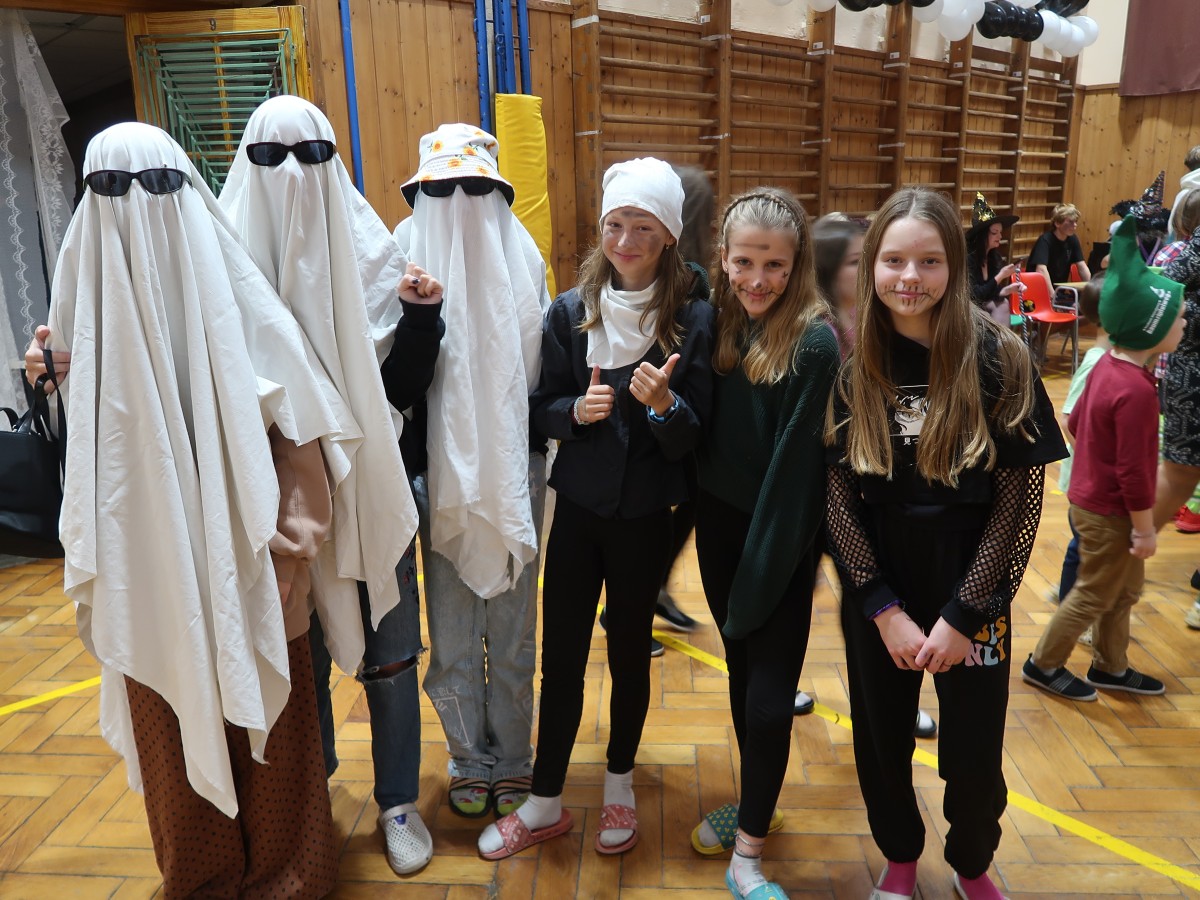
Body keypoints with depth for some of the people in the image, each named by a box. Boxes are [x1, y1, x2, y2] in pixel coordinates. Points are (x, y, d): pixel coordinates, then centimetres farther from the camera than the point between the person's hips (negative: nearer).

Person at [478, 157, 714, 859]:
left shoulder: (693, 317, -7)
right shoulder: (571, 311, -1)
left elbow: (693, 435, -7)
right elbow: (541, 410, 3)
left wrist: (663, 403, -28)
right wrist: (577, 410, -18)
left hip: (644, 515, -1)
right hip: (578, 507, 2)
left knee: (629, 651, 14)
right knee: (561, 654, 8)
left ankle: (620, 786, 38)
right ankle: (547, 802, 27)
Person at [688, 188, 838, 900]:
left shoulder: (815, 344, -18)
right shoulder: (720, 325, 1)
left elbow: (794, 466, -18)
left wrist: (762, 570, -16)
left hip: (782, 545, -5)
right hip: (720, 528, 6)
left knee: (768, 697, 2)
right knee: (741, 673, 19)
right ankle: (755, 804, 40)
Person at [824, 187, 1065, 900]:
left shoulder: (996, 356, -12)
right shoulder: (850, 362, -8)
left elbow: (1020, 496, -10)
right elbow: (836, 495, -6)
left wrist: (964, 613, -12)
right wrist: (884, 608, -10)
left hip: (972, 593, -1)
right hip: (876, 595, 1)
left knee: (974, 753, 11)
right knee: (882, 741, 15)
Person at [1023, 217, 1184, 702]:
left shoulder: (1108, 364, -2)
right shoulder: (1137, 391, -30)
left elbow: (1076, 420, 11)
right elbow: (1134, 472, -26)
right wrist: (1145, 530, -15)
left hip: (1092, 497, 9)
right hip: (1109, 513, -9)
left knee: (1124, 591, 24)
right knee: (1093, 597, 10)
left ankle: (1110, 667, 40)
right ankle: (1043, 665, 27)